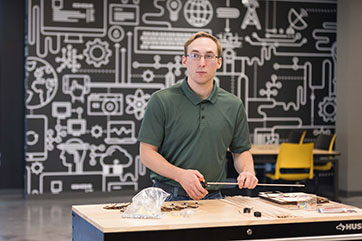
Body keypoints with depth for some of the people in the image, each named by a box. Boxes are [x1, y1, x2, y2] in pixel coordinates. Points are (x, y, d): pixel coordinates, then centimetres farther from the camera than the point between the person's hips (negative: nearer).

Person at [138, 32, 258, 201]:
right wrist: (180, 174, -18)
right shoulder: (162, 101, -2)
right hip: (169, 197, -3)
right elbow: (147, 152, -3)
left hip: (213, 198, 4)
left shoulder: (233, 105, 9)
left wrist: (247, 171, -4)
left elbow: (241, 151, 18)